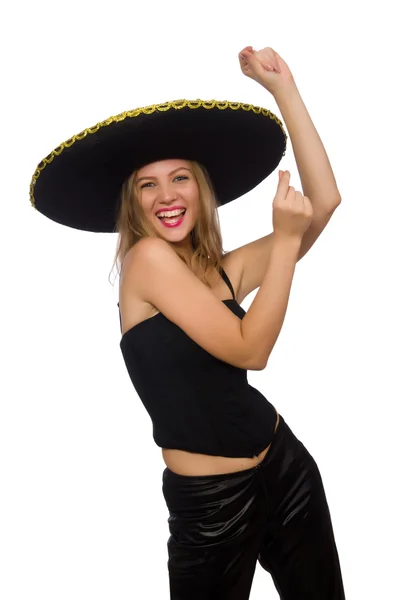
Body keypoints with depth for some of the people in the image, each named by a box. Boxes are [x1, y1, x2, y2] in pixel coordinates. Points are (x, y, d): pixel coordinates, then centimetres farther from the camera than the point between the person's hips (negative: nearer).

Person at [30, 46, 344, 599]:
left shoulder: (224, 270, 3)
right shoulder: (147, 258, -14)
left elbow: (323, 201, -2)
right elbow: (251, 349, -19)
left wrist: (284, 86, -2)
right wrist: (286, 238, -16)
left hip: (287, 466, 6)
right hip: (212, 501, -6)